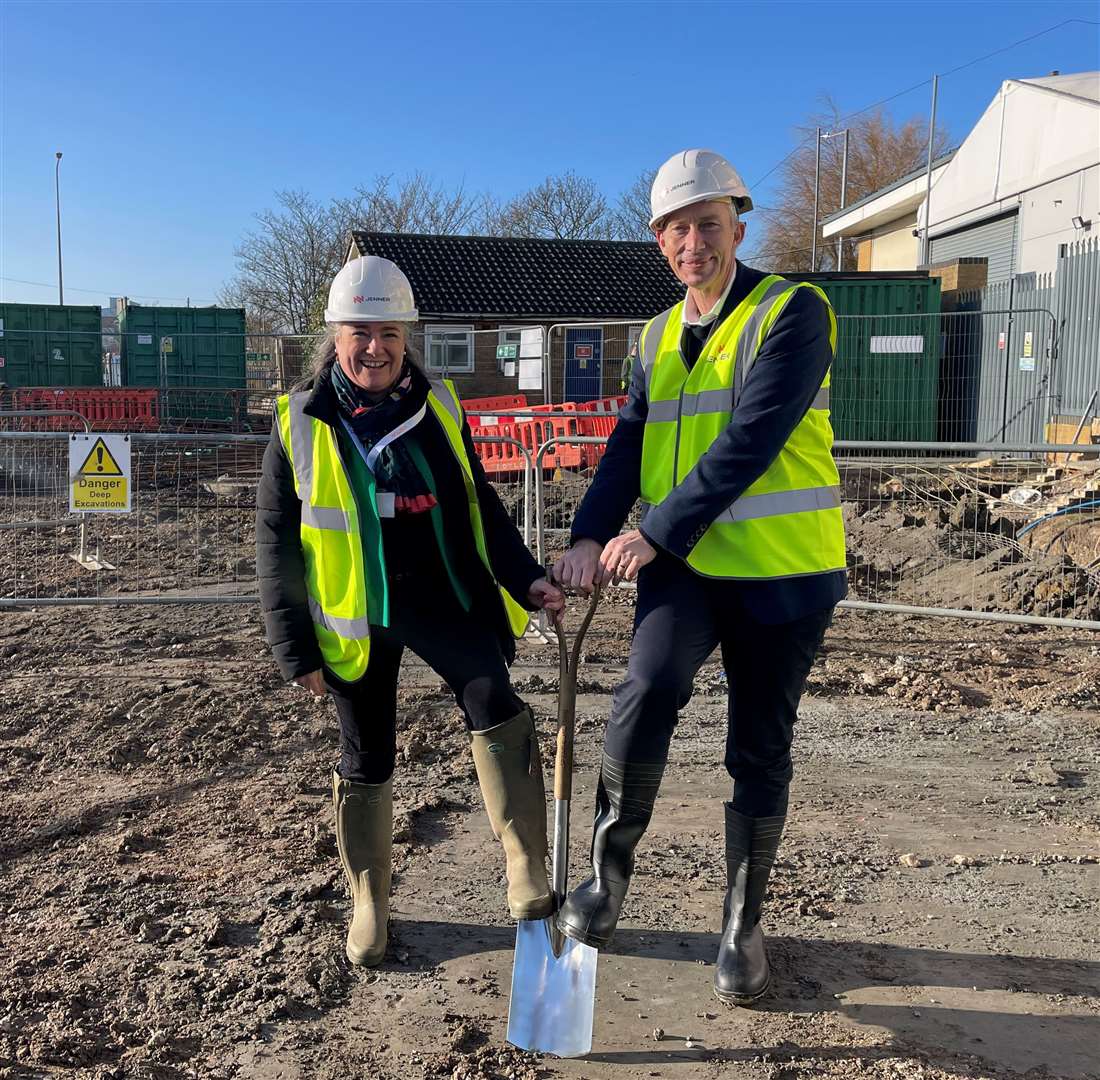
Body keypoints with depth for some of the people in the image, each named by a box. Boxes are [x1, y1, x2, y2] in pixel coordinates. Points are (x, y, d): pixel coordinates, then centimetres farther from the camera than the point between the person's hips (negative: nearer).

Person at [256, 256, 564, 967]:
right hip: (358, 618, -1)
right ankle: (369, 906, 28)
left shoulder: (439, 406, 3)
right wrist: (296, 649, -4)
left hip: (447, 599, 1)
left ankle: (528, 878, -14)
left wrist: (525, 579, 0)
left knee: (497, 707, -22)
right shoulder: (301, 423, -3)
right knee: (367, 762, 9)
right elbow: (277, 542, -1)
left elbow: (480, 503, 11)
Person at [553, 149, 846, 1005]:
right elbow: (629, 446, 6)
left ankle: (743, 927, 26)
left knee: (760, 752, 7)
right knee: (647, 694, -23)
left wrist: (654, 533, -21)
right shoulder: (659, 336, 12)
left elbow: (750, 443, -19)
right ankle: (610, 869, 1)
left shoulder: (793, 312, -8)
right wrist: (591, 537, -11)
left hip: (782, 571, -3)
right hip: (683, 566, 4)